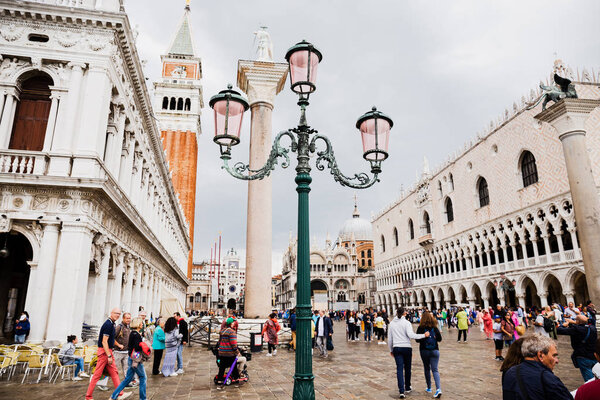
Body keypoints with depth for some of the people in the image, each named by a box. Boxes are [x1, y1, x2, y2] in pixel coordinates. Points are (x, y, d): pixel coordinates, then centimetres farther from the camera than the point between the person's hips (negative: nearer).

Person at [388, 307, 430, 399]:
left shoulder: (391, 323, 5)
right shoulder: (406, 322, -7)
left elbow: (389, 339, 8)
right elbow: (411, 335, -21)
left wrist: (391, 350, 19)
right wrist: (424, 335, -16)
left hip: (396, 348, 2)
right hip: (407, 348, -2)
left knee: (399, 369, 1)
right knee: (407, 368, 16)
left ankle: (401, 391, -7)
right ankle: (407, 388, 31)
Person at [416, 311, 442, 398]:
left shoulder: (420, 328, -10)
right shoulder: (435, 328, -3)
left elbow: (417, 340, -9)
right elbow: (439, 339, 2)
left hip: (424, 351, -1)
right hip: (435, 350, 1)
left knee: (427, 369, 16)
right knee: (435, 369, 1)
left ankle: (429, 388, 26)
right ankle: (438, 388, -17)